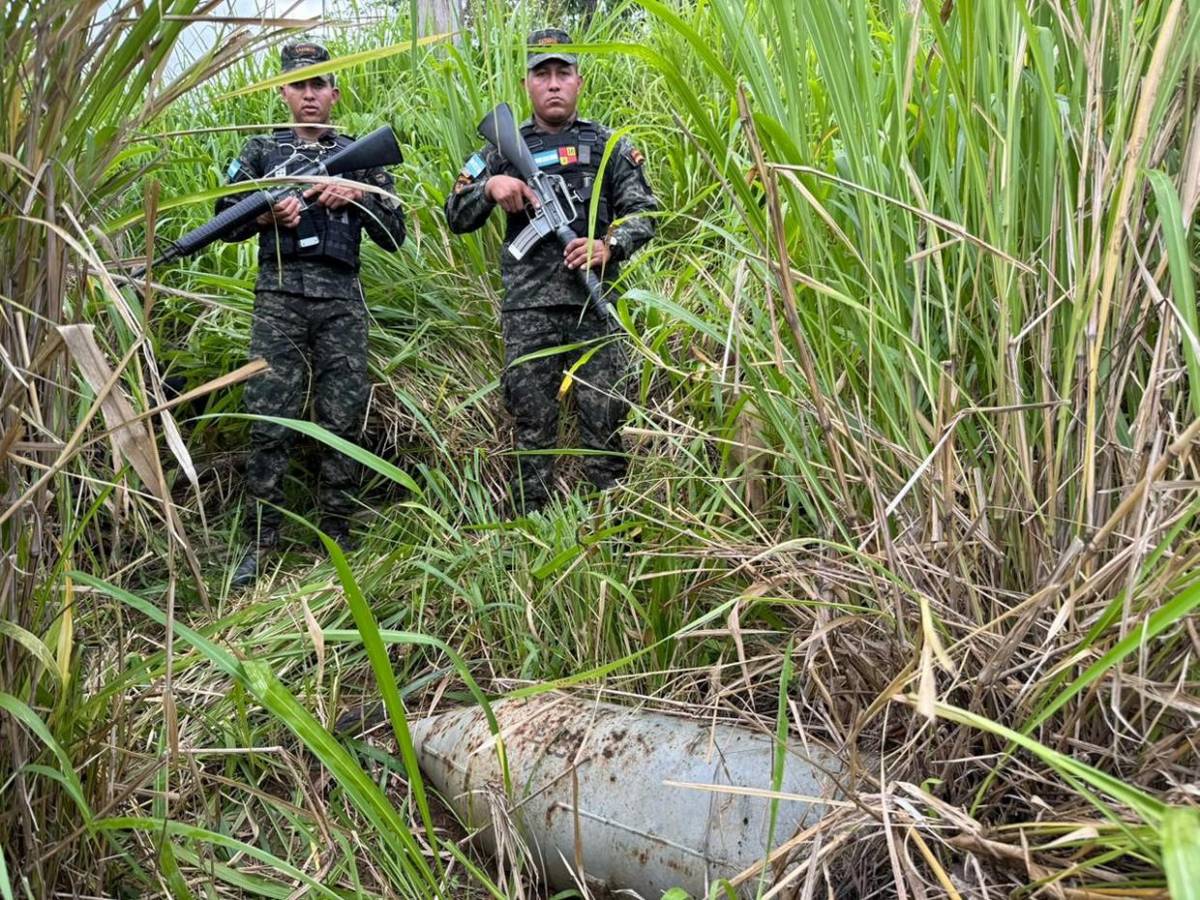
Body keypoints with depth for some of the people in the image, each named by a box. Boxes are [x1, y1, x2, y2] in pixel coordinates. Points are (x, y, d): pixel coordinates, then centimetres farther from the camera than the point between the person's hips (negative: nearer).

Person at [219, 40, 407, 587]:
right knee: (269, 421, -6)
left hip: (341, 299, 1)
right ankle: (261, 543, -1)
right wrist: (267, 216, -6)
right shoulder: (261, 151, 15)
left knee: (342, 420, 0)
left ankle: (337, 535, 9)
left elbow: (394, 235, 11)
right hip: (279, 295, -1)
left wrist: (358, 197, -5)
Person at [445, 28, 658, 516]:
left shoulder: (607, 145, 10)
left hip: (596, 304, -1)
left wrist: (609, 245, -13)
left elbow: (642, 212, 6)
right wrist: (489, 186, -9)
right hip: (527, 310, 1)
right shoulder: (504, 149, 12)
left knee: (604, 421, 2)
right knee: (532, 427, 5)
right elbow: (456, 217, 11)